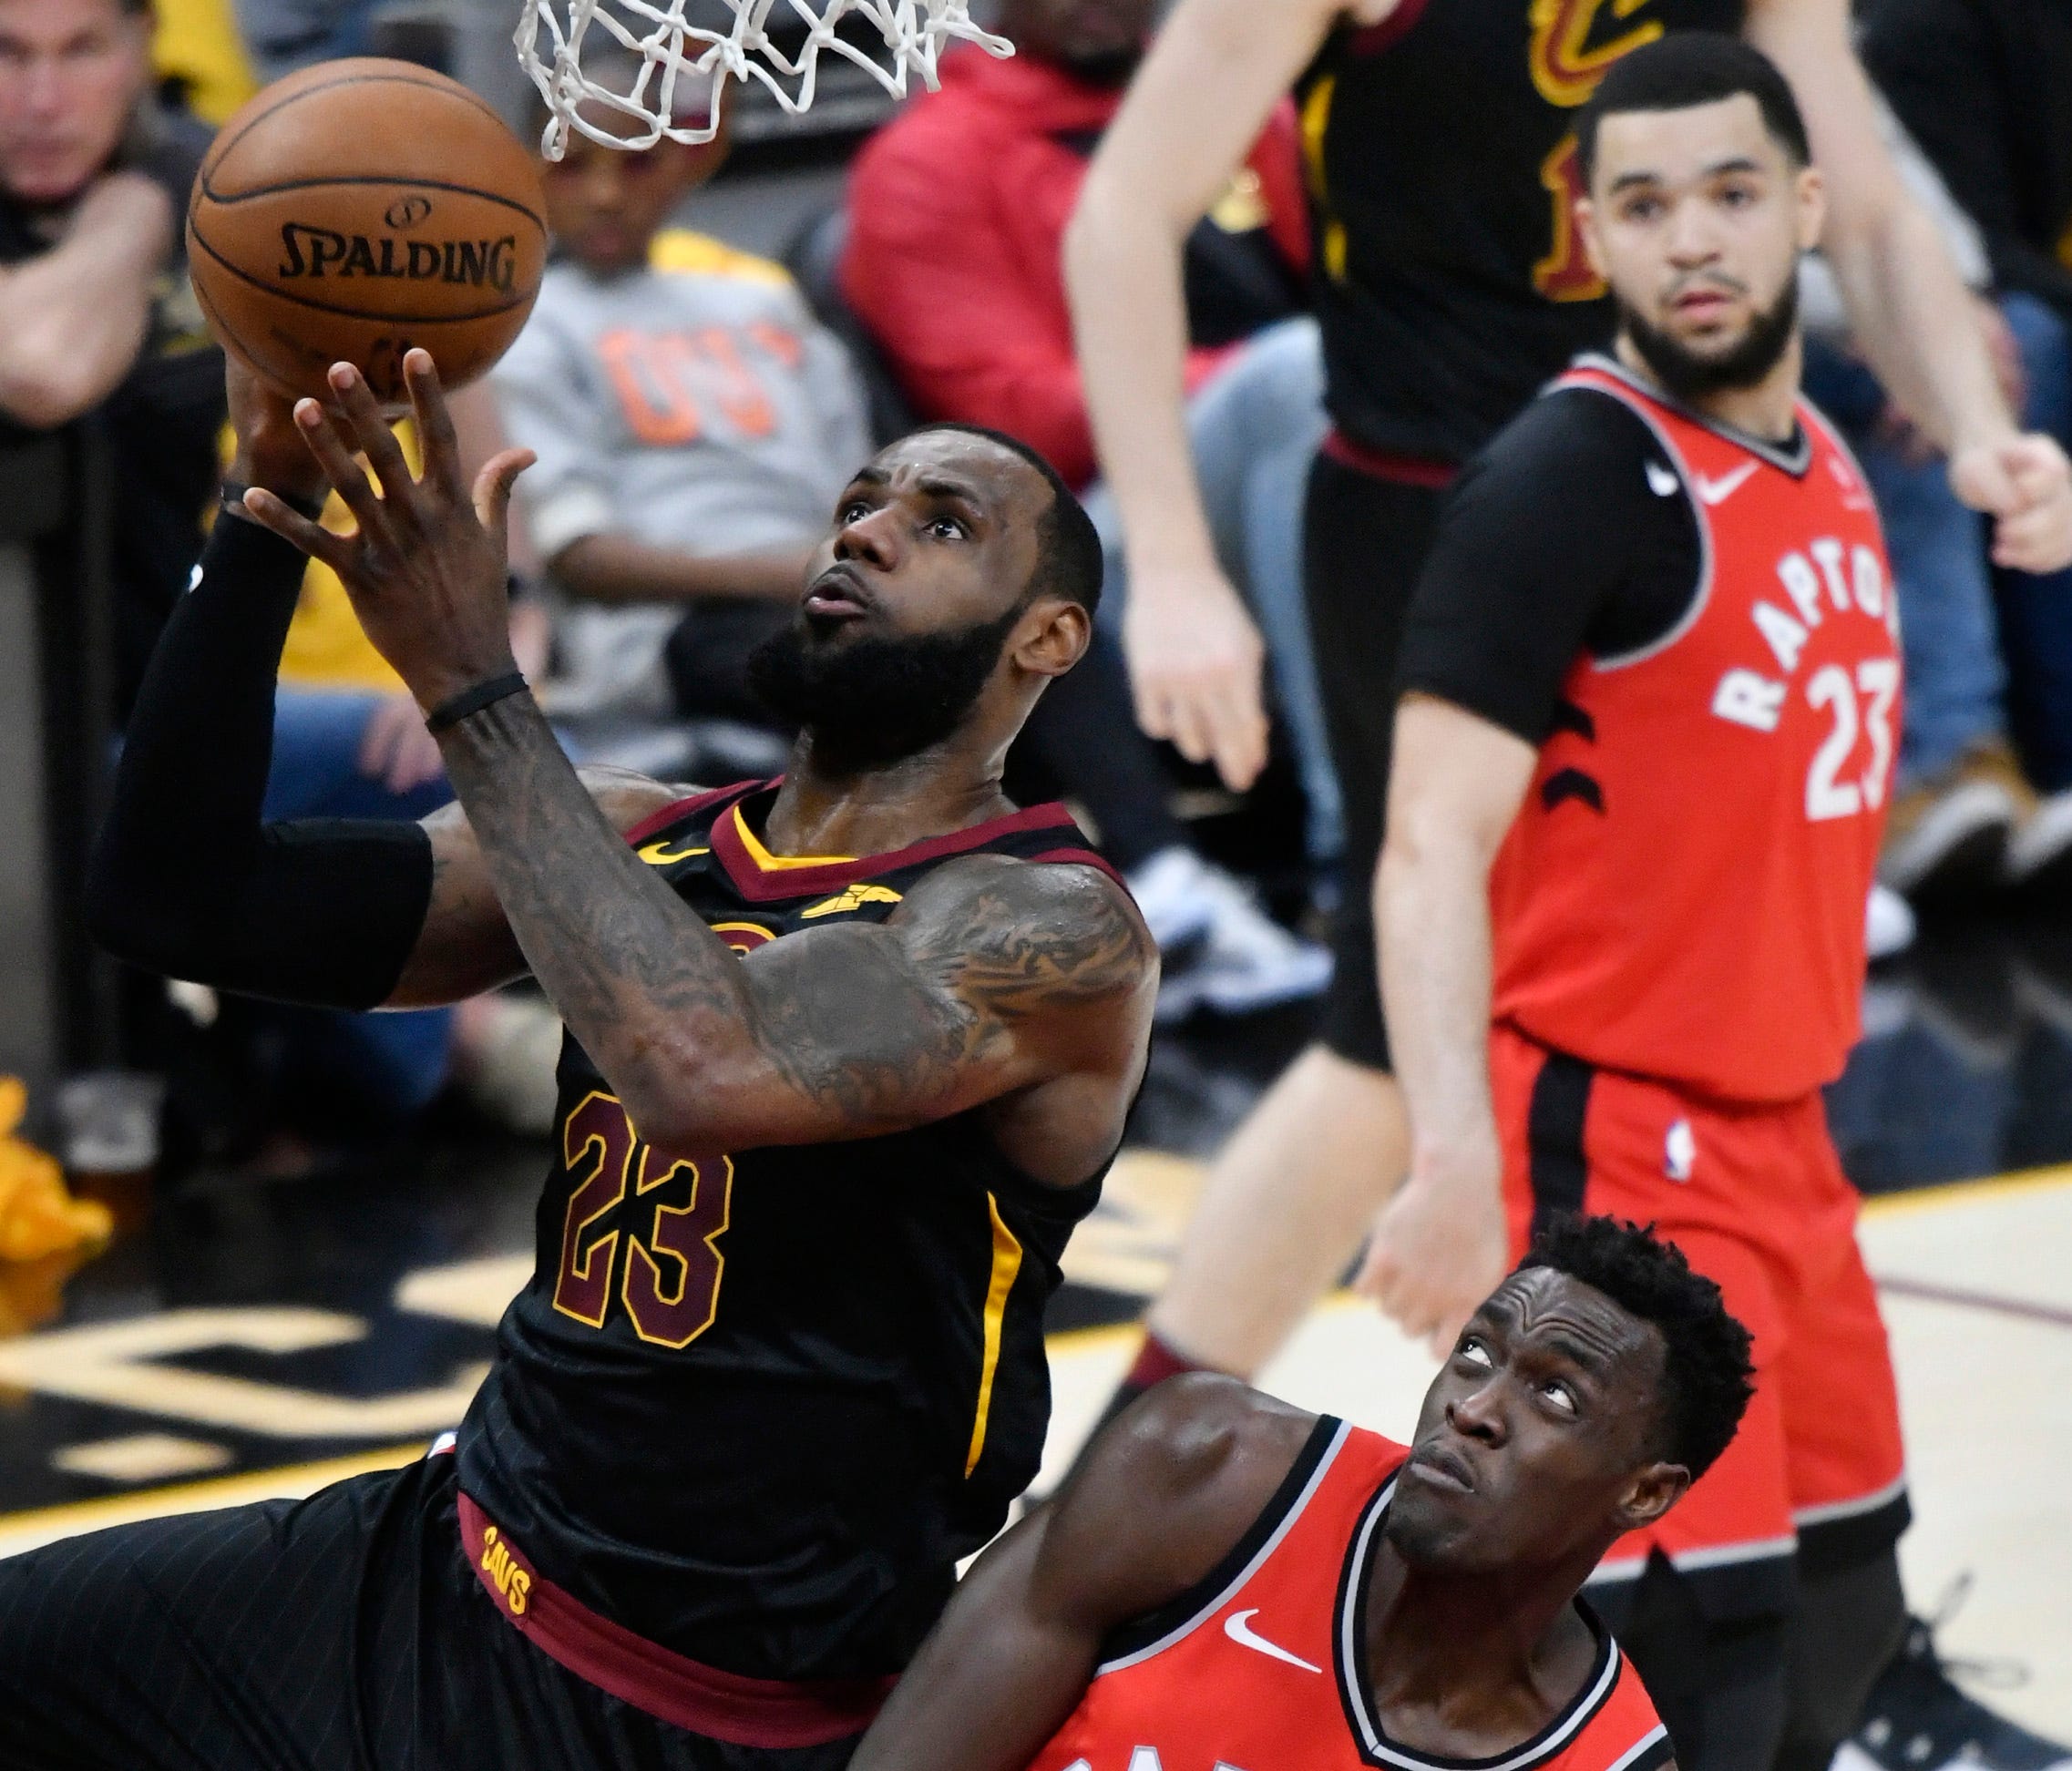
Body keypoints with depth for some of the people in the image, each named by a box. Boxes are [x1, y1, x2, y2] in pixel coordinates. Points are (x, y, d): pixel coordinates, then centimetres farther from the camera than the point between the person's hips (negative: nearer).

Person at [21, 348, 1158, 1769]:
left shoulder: (1054, 932, -15)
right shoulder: (642, 838, 4)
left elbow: (709, 1068, -35)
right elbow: (181, 900, -3)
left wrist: (469, 680, -30)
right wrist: (271, 505, -14)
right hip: (430, 1571, 6)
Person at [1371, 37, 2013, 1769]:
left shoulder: (1828, 469, 10)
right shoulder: (1571, 477, -16)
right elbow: (1431, 850, -23)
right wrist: (1457, 1171, -34)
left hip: (1778, 1140, 9)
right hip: (1615, 1151, -9)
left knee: (1842, 1619, 16)